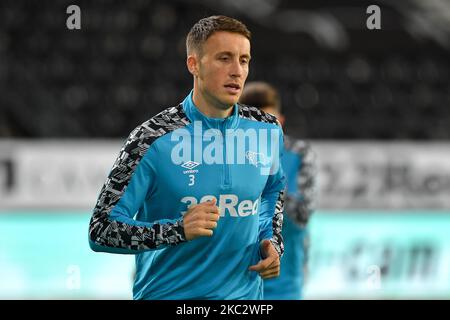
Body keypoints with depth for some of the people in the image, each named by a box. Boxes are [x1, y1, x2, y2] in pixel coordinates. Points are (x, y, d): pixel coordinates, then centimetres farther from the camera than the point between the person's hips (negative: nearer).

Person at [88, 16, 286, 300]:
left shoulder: (268, 131, -3)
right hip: (168, 293, -4)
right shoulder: (153, 139, -17)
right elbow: (101, 230, -17)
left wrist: (271, 241, 1)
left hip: (245, 294, 4)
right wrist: (179, 230, -29)